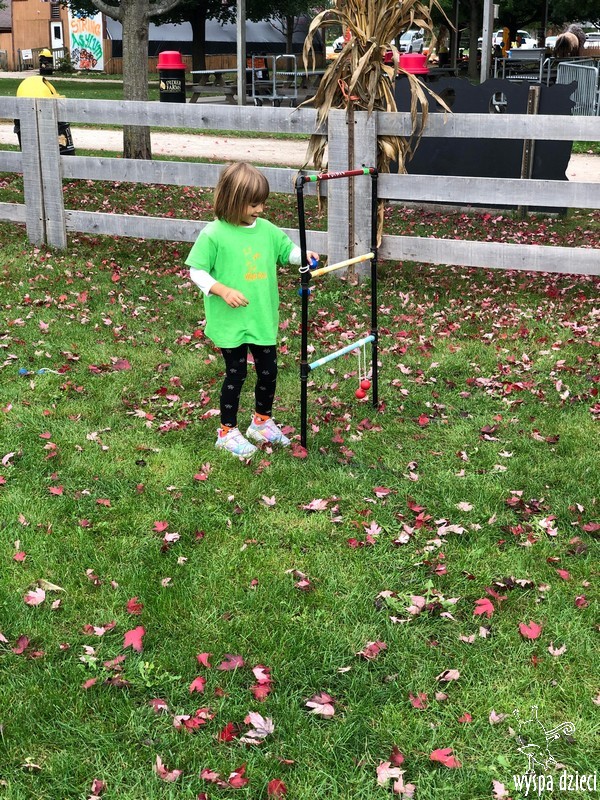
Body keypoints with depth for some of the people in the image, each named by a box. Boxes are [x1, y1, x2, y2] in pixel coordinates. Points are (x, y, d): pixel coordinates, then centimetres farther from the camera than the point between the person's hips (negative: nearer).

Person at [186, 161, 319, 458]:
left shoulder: (267, 230, 1)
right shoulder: (213, 234, -14)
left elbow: (287, 251, 15)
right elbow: (196, 271, -10)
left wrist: (303, 255, -6)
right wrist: (223, 290, -22)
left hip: (263, 318, 5)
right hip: (230, 321, -5)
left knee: (268, 371, 14)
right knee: (236, 375, 5)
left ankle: (262, 422, 37)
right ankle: (228, 432, 22)